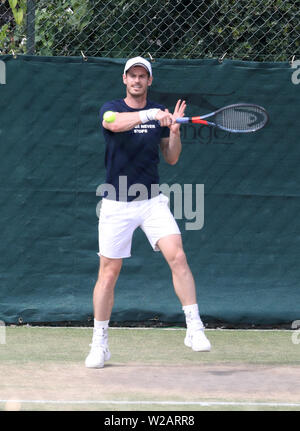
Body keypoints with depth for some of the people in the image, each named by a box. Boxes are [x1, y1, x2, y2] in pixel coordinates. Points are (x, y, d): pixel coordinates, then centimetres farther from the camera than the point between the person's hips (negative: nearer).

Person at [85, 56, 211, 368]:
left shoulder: (159, 113, 6)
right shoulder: (111, 109, -4)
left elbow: (171, 158, 9)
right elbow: (117, 123, -29)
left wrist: (174, 131, -9)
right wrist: (149, 115, -45)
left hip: (152, 201, 2)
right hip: (117, 204, -2)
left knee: (177, 256, -17)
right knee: (108, 273, 2)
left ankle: (194, 329, -15)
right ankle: (99, 343, 14)